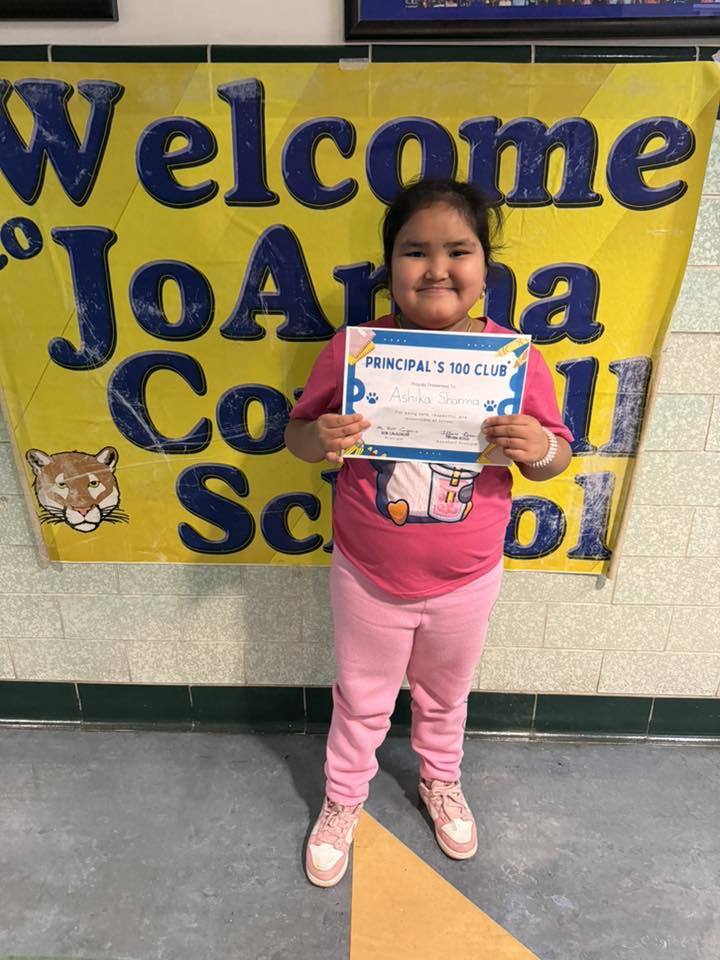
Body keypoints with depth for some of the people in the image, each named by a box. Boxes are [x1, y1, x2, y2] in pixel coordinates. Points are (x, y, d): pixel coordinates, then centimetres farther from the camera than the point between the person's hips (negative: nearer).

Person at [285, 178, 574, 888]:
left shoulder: (515, 357, -13)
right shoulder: (351, 349, -15)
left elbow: (555, 457, -3)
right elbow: (297, 432, -4)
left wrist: (541, 449, -26)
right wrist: (318, 439, -27)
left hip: (466, 580, 1)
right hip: (367, 577, -1)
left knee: (445, 695, 28)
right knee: (362, 700, 22)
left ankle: (441, 782, 60)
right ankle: (342, 801, 52)